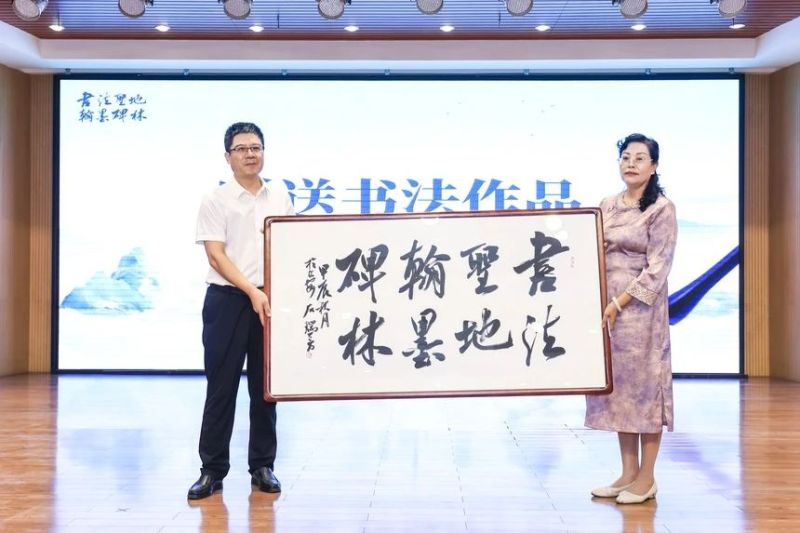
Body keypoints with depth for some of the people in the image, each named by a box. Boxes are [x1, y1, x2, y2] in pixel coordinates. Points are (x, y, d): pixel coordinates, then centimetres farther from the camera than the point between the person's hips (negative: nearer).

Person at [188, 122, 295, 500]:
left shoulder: (280, 199, 11)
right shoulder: (216, 201, -1)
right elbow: (216, 256, -9)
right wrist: (252, 291, -19)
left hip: (271, 300, 4)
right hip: (228, 300, -3)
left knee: (264, 387, 8)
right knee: (221, 387, 0)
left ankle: (262, 466, 17)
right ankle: (212, 469, 7)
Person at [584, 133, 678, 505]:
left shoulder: (661, 209, -7)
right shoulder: (607, 205, 11)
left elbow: (657, 268, -12)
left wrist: (619, 304, -17)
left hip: (640, 306, -6)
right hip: (606, 305, 6)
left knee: (644, 383, -1)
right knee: (617, 383, 9)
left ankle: (647, 478, 8)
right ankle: (628, 472, 18)